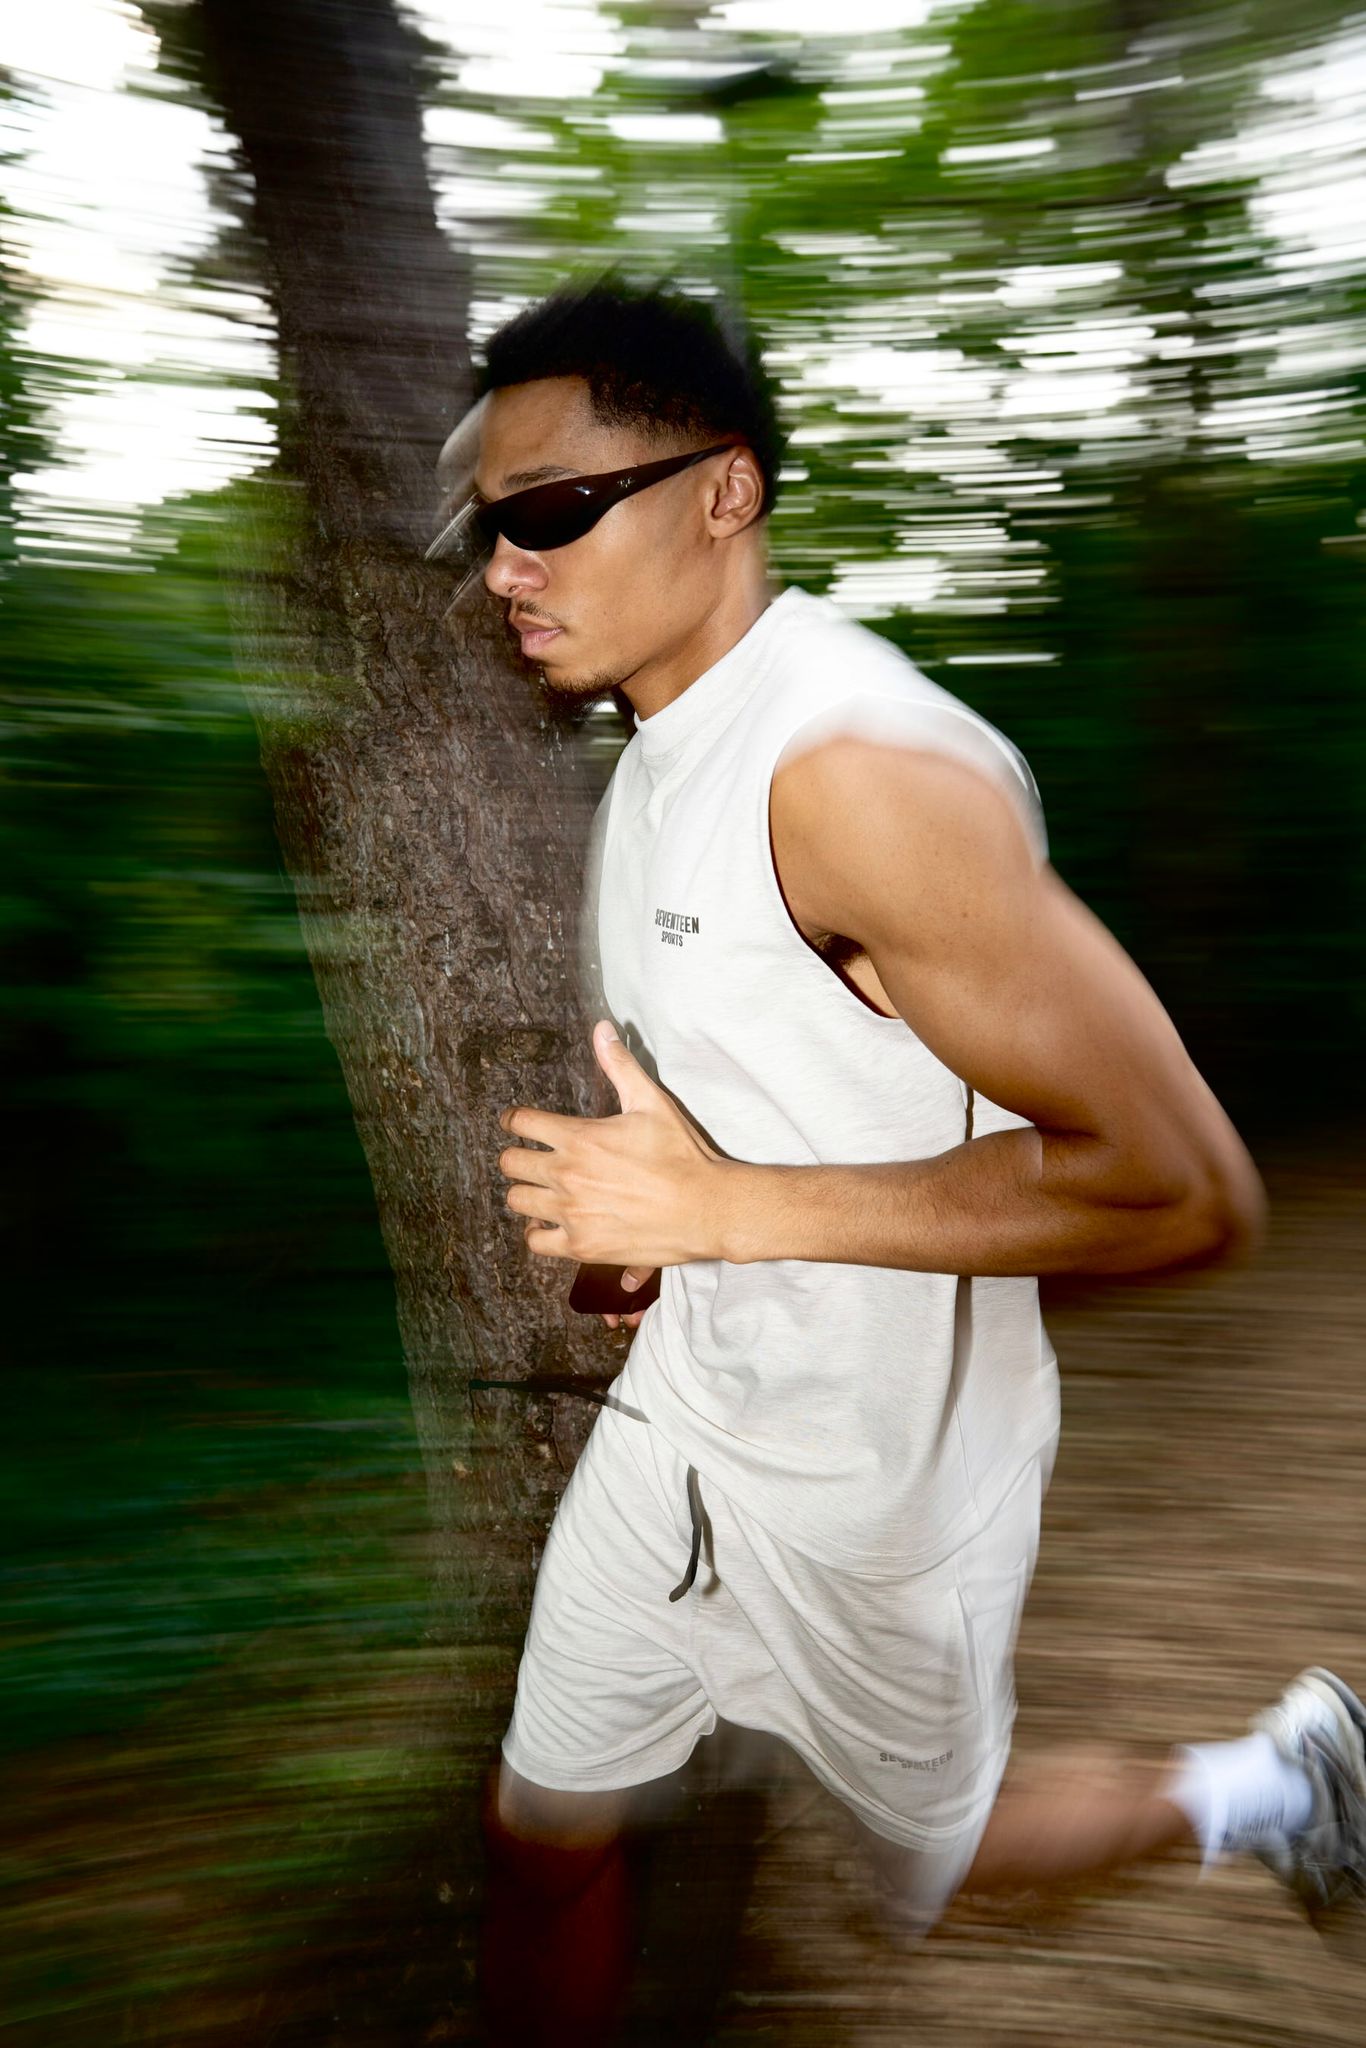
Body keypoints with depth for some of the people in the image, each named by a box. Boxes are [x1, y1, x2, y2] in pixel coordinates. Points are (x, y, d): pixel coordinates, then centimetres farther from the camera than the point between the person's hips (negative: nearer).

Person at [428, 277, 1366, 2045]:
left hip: (872, 1478, -7)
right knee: (544, 1830, 17)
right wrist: (662, 1227, 7)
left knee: (933, 1857, 20)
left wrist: (728, 1208, -28)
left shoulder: (862, 772, -28)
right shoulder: (662, 756, 2)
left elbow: (1186, 1191, -30)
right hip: (682, 1410, 7)